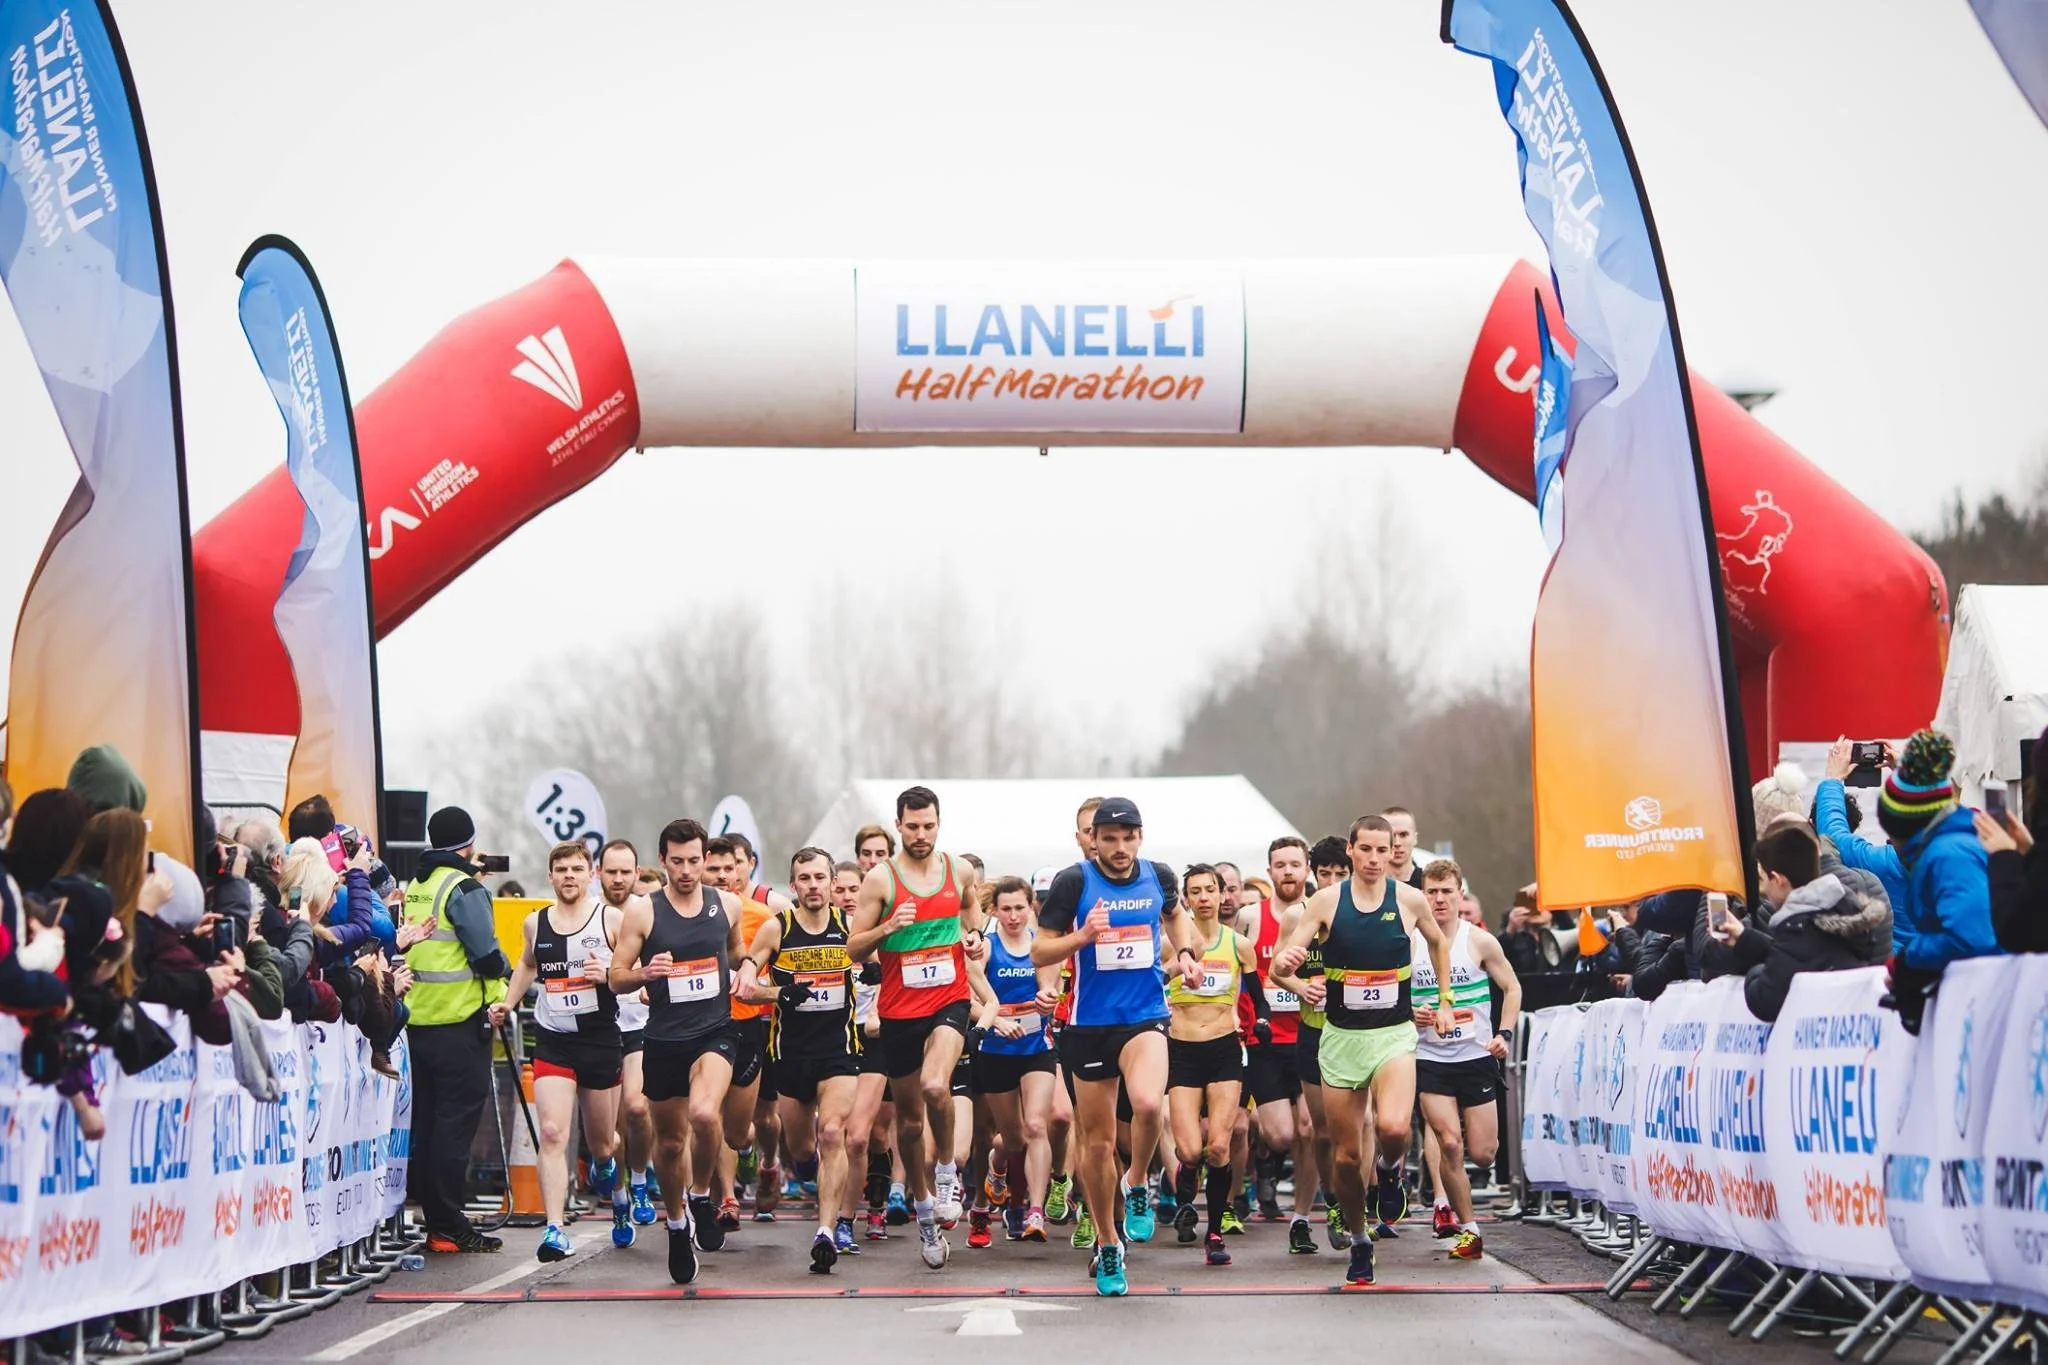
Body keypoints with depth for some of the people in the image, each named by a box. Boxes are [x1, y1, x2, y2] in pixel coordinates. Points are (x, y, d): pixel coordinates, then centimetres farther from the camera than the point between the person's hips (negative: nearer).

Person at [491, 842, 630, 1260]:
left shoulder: (611, 919, -4)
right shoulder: (535, 923, 7)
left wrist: (610, 975, -22)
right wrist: (507, 1003, 18)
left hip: (601, 1041, -2)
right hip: (552, 1041, 2)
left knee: (601, 1143, 12)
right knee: (552, 1134, -17)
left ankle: (618, 1193, 47)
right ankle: (555, 1230, -21)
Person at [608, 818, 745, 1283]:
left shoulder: (725, 906, 4)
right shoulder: (642, 912, -3)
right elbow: (616, 979, -1)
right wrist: (646, 974, -21)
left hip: (714, 1033, 0)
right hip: (663, 1040, 0)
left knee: (703, 1114, -28)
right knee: (670, 1141, 12)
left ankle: (702, 1197, -2)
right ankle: (677, 1225, 36)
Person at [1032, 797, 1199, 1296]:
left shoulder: (1159, 876, 3)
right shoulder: (1074, 882, -6)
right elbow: (1039, 952, -5)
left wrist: (1184, 952, 11)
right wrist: (1082, 936, -21)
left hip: (1146, 1016, 0)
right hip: (1089, 1023, 0)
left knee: (1148, 1104, -29)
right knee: (1097, 1139, 6)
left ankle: (1136, 1185, 1)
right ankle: (1107, 1245, 24)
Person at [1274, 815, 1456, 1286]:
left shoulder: (1410, 900, -2)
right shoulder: (1326, 901, -4)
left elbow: (1438, 942, 20)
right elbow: (1280, 967, -8)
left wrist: (1444, 1002, 17)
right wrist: (1285, 968, -31)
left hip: (1394, 1034, -1)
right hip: (1341, 1036, 1)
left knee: (1393, 1127, -28)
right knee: (1346, 1155, 5)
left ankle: (1390, 1171, 7)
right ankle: (1359, 1242, 27)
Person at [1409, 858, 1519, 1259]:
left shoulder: (1480, 941, -3)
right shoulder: (1408, 944, -2)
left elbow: (1512, 989, 7)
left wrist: (1504, 1034, -6)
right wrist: (1411, 1015, -13)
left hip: (1477, 1057, 1)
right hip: (1429, 1058, 0)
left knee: (1482, 1155, -1)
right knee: (1449, 1143, -16)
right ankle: (1466, 1228, 0)